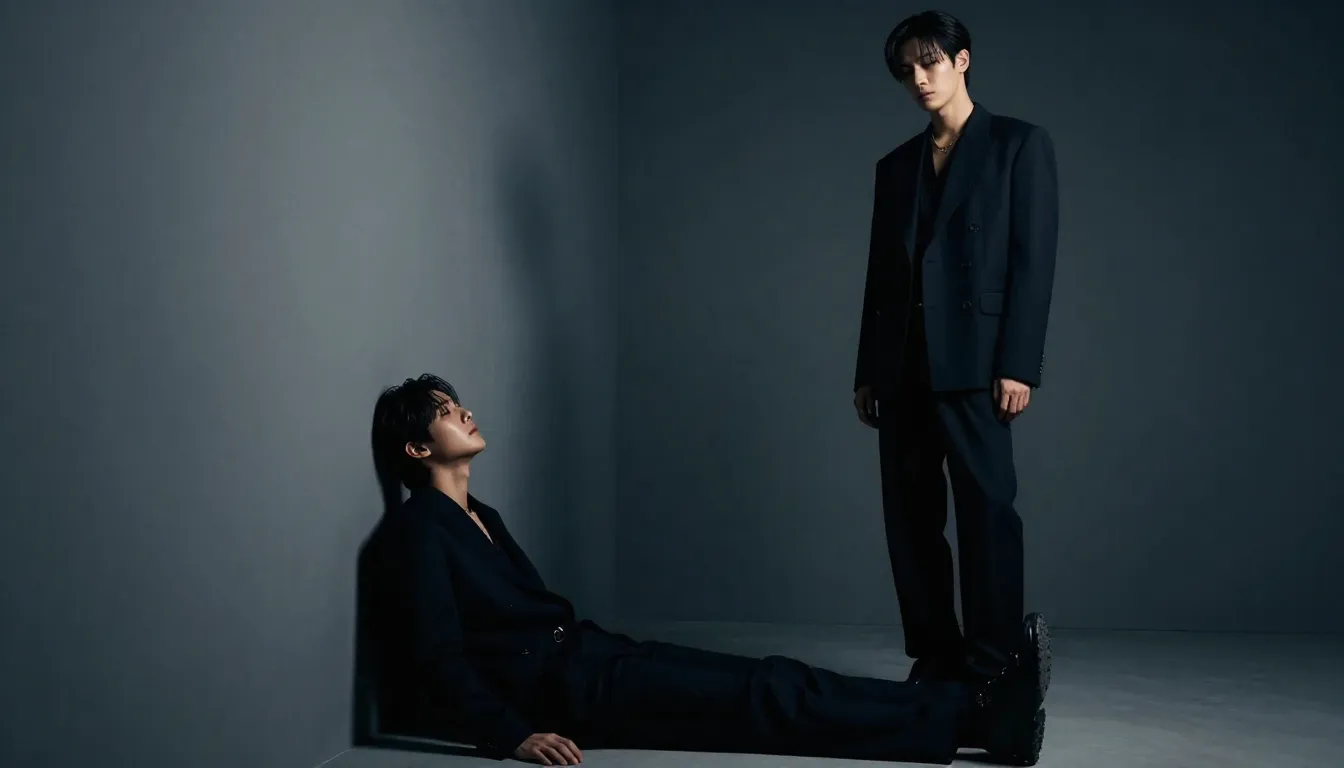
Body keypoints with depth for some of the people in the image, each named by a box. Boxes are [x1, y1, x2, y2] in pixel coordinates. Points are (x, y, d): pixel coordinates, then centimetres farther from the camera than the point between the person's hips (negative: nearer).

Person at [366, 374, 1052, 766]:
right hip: (554, 690, -9)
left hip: (581, 656, 9)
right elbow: (438, 658, -17)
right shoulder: (416, 531, -8)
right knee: (766, 696, -17)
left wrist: (618, 651, 19)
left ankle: (979, 711, -15)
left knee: (770, 682, -7)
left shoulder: (482, 519, 21)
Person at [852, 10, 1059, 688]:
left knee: (986, 511, -8)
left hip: (972, 363, -5)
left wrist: (1018, 366, -12)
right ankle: (934, 659, 11)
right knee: (910, 518, 5)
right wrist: (867, 372, 13)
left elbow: (1034, 261, -3)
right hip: (902, 367, 6)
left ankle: (992, 668, -4)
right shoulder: (896, 166, 19)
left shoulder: (1020, 145, 5)